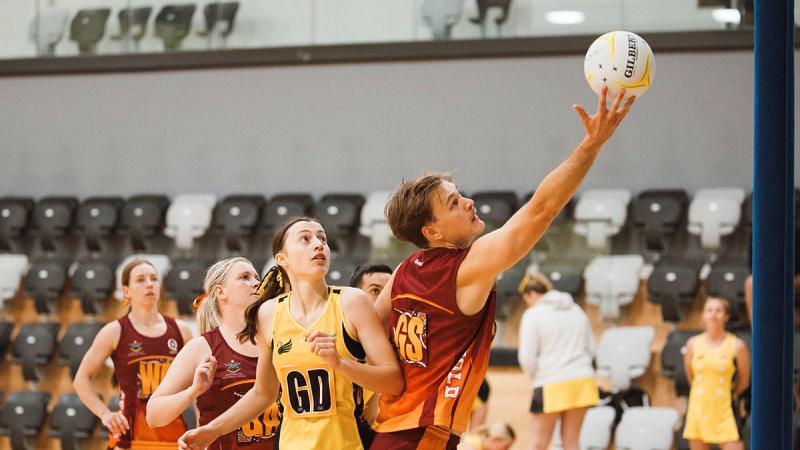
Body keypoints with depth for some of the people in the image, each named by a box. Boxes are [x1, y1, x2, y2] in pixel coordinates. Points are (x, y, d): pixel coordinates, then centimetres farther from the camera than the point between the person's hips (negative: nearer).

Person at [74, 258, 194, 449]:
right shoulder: (115, 332, -1)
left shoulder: (180, 331, 8)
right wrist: (105, 414, -9)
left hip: (173, 432, 3)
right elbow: (82, 379, 3)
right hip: (130, 433, -3)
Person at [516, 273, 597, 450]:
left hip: (551, 384, -5)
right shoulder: (577, 311, 13)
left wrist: (535, 376, 8)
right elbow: (591, 348, 18)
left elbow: (527, 357, -9)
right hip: (582, 380, 5)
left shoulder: (533, 315, -4)